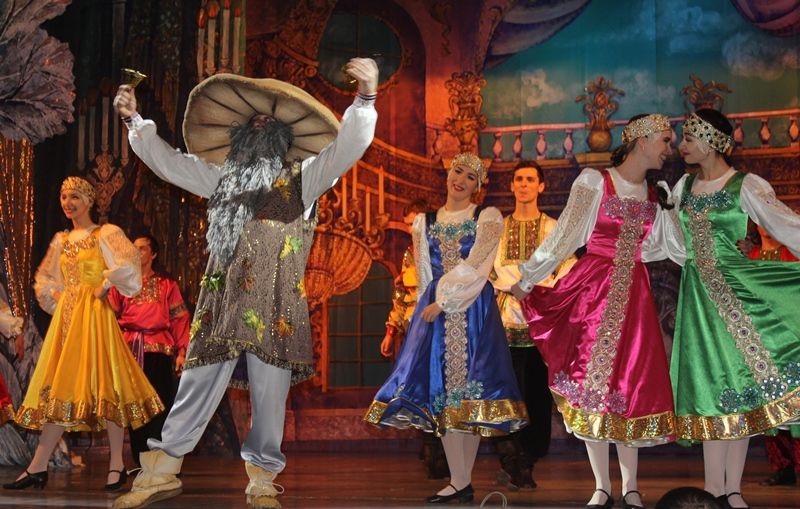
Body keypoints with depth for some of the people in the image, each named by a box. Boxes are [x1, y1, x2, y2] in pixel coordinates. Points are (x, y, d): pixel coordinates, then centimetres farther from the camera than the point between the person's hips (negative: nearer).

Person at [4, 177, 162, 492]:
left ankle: (116, 466, -5)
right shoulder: (61, 240, 18)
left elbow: (127, 265, -17)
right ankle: (38, 468, 2)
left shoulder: (105, 234, 0)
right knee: (59, 386, 3)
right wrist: (55, 297, 11)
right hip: (65, 317, 6)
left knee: (102, 383, -9)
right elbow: (43, 279, 28)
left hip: (94, 313, -6)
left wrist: (105, 286, -12)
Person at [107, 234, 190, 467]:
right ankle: (139, 460, 8)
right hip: (130, 349, 1)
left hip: (158, 350, -1)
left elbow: (179, 318, 6)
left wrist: (182, 351, -4)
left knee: (160, 405, -5)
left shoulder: (167, 284, 13)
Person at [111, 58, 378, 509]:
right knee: (196, 387, 5)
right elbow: (167, 160, 26)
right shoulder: (223, 177, 20)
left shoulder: (303, 177, 8)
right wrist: (134, 119, 19)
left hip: (274, 307, -3)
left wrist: (366, 97, -21)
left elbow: (347, 146, -6)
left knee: (270, 395, -1)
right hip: (221, 301, 3)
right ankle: (161, 471, 11)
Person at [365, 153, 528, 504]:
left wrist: (443, 301, -10)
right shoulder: (425, 222, 16)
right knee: (441, 390, -5)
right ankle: (461, 482, -4)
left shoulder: (487, 218, 4)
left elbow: (474, 268, -7)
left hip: (474, 311, -3)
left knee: (467, 390, -8)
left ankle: (461, 482, -5)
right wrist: (429, 305, 15)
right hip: (434, 309, 4)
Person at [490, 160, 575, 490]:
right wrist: (537, 282, -10)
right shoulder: (498, 228, 14)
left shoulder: (555, 229, 11)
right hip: (508, 319, 0)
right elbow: (494, 269, 2)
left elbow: (569, 268, -1)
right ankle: (513, 466, 0)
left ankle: (527, 466, 5)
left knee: (539, 394, -1)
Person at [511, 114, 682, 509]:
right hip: (594, 288, -4)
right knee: (591, 383, -2)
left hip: (633, 294, 4)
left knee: (631, 384, 2)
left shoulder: (654, 195, 11)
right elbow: (564, 237, -3)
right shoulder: (594, 182, -5)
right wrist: (525, 280, -2)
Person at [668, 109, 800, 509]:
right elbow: (673, 240, 22)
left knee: (737, 377, -4)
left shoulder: (746, 187, -6)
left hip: (737, 285, -4)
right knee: (712, 382, 3)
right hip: (699, 292, 4)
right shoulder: (684, 187, 10)